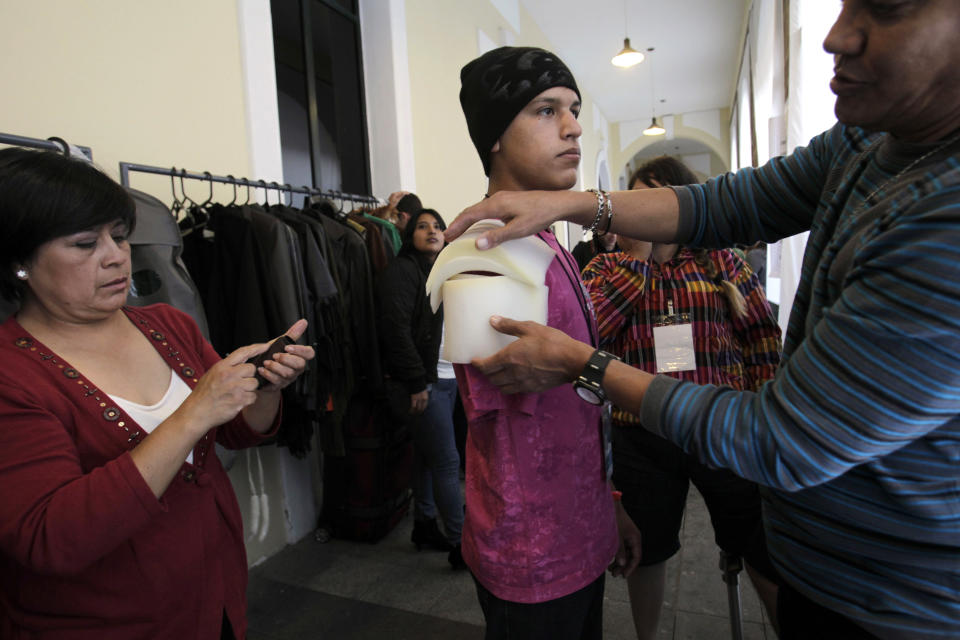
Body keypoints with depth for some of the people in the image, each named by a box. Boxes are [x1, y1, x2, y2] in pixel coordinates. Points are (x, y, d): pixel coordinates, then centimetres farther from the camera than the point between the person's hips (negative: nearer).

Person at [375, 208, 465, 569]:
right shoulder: (402, 271, -8)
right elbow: (397, 329, -17)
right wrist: (417, 382, -18)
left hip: (449, 379, 8)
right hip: (424, 382, -8)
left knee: (429, 456, 17)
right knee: (446, 461, -3)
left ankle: (424, 527, 31)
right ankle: (460, 544, 8)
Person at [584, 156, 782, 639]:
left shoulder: (721, 260, 4)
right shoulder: (607, 267, 2)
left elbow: (763, 337, 5)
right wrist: (637, 257, -12)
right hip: (640, 436, 0)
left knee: (765, 553, 11)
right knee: (648, 550, 18)